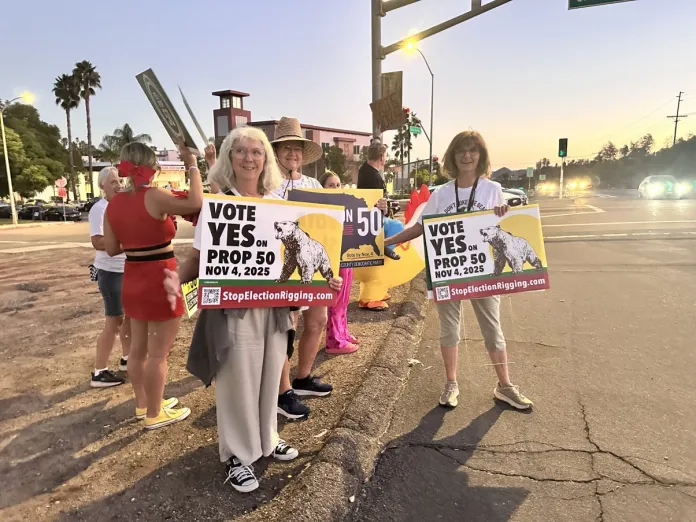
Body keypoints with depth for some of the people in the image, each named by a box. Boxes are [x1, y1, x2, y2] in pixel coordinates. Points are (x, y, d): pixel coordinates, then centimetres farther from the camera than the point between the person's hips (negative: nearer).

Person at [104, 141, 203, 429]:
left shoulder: (113, 203, 4)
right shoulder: (153, 197, -18)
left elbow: (112, 248, 7)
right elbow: (196, 203, -29)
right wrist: (192, 165, -17)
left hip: (133, 280, 8)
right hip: (159, 280, -8)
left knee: (139, 347, 19)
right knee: (158, 352, 5)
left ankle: (143, 403, 36)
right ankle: (154, 414, 19)